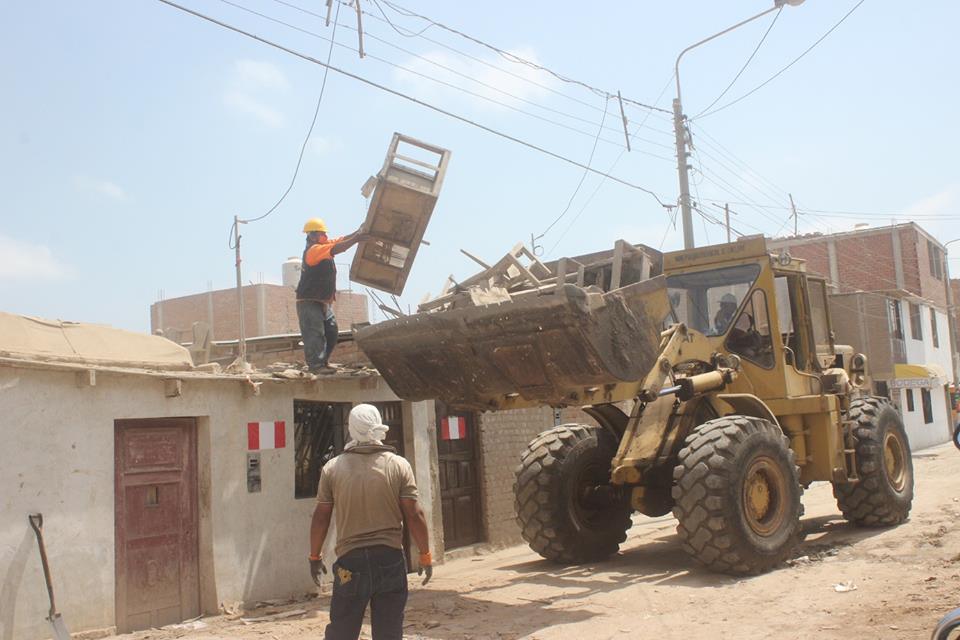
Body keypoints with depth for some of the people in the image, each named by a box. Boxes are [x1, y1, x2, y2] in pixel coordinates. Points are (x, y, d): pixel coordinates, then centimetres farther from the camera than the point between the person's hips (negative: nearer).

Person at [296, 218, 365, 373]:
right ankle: (315, 365, -14)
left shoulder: (324, 246, 11)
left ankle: (321, 363, 16)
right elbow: (336, 249, -30)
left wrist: (358, 232, -8)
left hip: (324, 301, 10)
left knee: (331, 333, 9)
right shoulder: (313, 250, -17)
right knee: (315, 333, -13)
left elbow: (342, 240, 6)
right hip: (309, 302, -9)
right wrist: (356, 239, -31)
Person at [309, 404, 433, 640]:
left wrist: (314, 556, 16)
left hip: (350, 561, 0)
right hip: (390, 559, 0)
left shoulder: (332, 468, -1)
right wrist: (425, 555, 4)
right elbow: (413, 514, -5)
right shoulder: (399, 465, -3)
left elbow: (321, 517, 3)